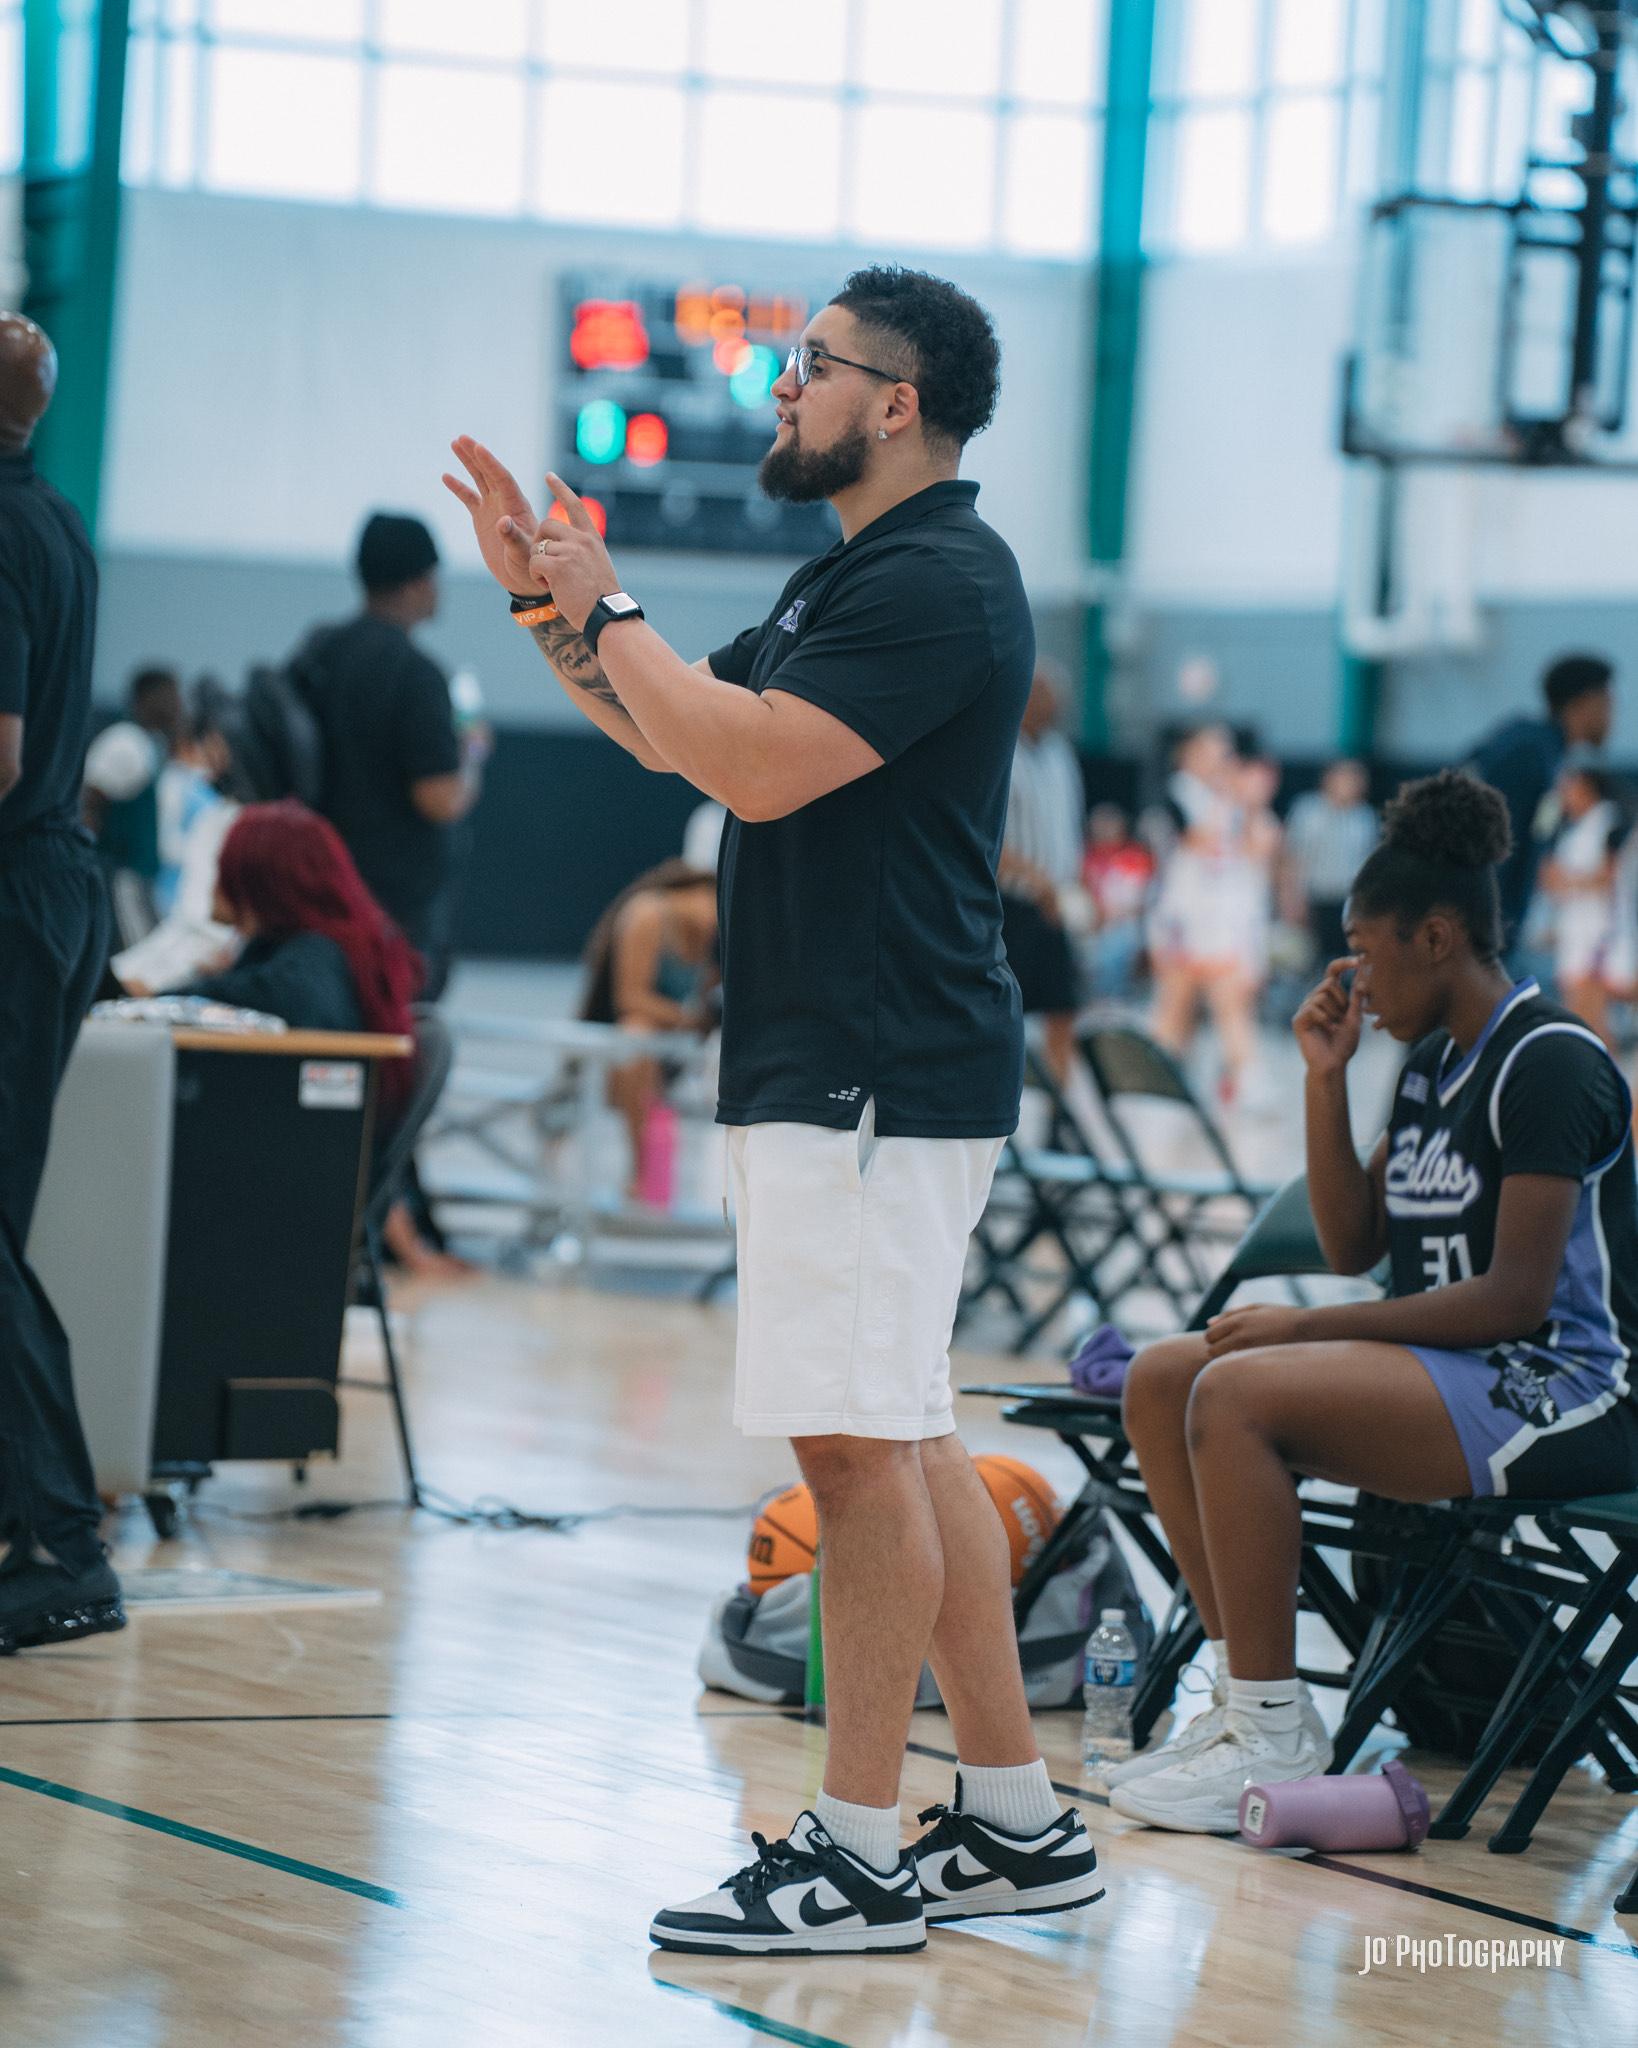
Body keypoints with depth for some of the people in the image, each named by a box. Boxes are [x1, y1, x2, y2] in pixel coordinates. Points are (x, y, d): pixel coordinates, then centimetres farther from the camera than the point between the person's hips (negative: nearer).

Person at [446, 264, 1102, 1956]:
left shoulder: (937, 583, -14)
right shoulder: (853, 579, 19)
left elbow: (761, 762, -24)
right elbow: (680, 738, 26)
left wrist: (604, 611, -12)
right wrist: (547, 600, 16)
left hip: (876, 1084, -11)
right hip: (827, 1072, 11)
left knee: (859, 1442, -9)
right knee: (904, 1440, 12)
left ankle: (855, 1854, -6)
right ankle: (1017, 1825, 17)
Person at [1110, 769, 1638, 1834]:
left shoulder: (1550, 1063, -14)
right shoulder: (1432, 1063, 14)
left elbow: (1517, 1296, -21)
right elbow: (1353, 1246, 16)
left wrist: (1307, 1328, -18)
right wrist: (1327, 1079, 6)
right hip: (1455, 1376, 10)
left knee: (1239, 1393, -26)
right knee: (1162, 1376, 0)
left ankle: (1274, 1734, -21)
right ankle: (1245, 1690, -2)